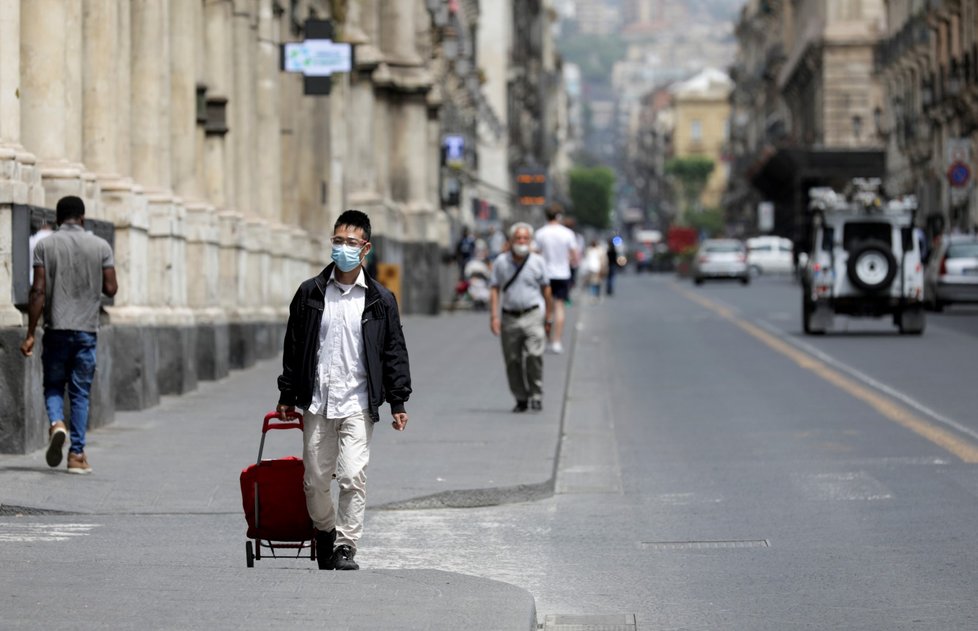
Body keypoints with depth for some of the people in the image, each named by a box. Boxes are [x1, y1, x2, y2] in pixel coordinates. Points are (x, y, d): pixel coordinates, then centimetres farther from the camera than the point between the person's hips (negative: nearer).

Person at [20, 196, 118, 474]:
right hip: (87, 329, 1)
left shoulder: (45, 245, -2)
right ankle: (76, 454, 4)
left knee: (53, 386, 14)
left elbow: (38, 291, -7)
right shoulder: (101, 246, 1)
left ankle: (57, 423, -16)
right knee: (80, 393, 7)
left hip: (56, 329, -1)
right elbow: (110, 289, -1)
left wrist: (30, 334, -4)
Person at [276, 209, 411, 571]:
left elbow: (394, 352, 6)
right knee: (315, 479, 6)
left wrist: (398, 402, 1)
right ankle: (325, 531, 30)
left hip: (358, 403, -2)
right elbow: (293, 347, 10)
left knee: (353, 477, -10)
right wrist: (287, 396, 10)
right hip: (317, 402, 2)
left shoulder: (379, 300, 3)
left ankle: (346, 546, -1)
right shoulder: (311, 293, 5)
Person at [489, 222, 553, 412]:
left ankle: (536, 395, -5)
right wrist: (494, 316, -4)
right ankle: (521, 399, 16)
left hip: (532, 316, -2)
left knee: (533, 355, -18)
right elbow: (494, 289, 6)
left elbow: (546, 290, 9)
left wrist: (548, 318, 8)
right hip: (509, 318, 2)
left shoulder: (538, 261, 3)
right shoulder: (501, 262, 5)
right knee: (513, 361, 4)